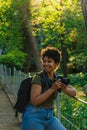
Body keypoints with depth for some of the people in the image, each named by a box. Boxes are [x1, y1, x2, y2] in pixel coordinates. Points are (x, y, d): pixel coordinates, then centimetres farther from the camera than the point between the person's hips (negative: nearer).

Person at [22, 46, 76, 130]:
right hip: (34, 116, -6)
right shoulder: (38, 78, -13)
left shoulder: (58, 79, 5)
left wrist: (64, 89, -16)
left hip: (49, 116, 6)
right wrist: (52, 89, -24)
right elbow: (34, 101, -21)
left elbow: (73, 93, 6)